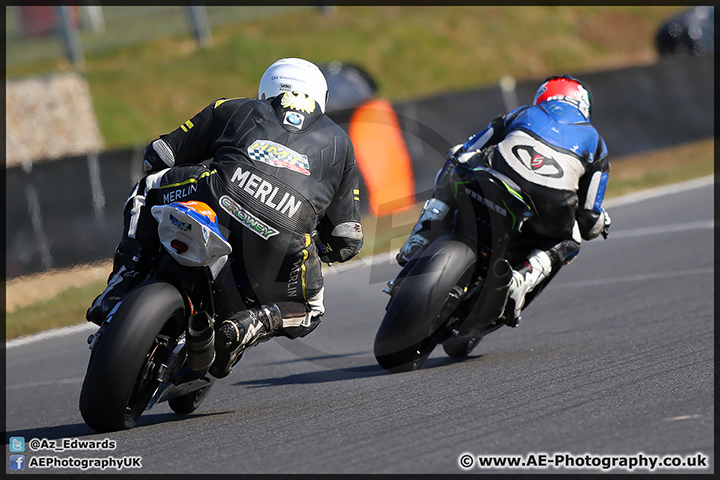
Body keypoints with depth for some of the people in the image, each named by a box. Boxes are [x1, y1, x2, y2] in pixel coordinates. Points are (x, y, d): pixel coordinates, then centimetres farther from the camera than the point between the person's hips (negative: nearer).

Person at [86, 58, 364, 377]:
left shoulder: (233, 110, 31)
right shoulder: (339, 142, 33)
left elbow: (158, 156, 33)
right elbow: (347, 240, 31)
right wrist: (325, 250, 53)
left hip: (222, 201, 0)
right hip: (283, 241, 0)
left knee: (146, 189, 30)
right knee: (306, 314, 30)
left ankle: (122, 288, 11)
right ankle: (253, 324, -2)